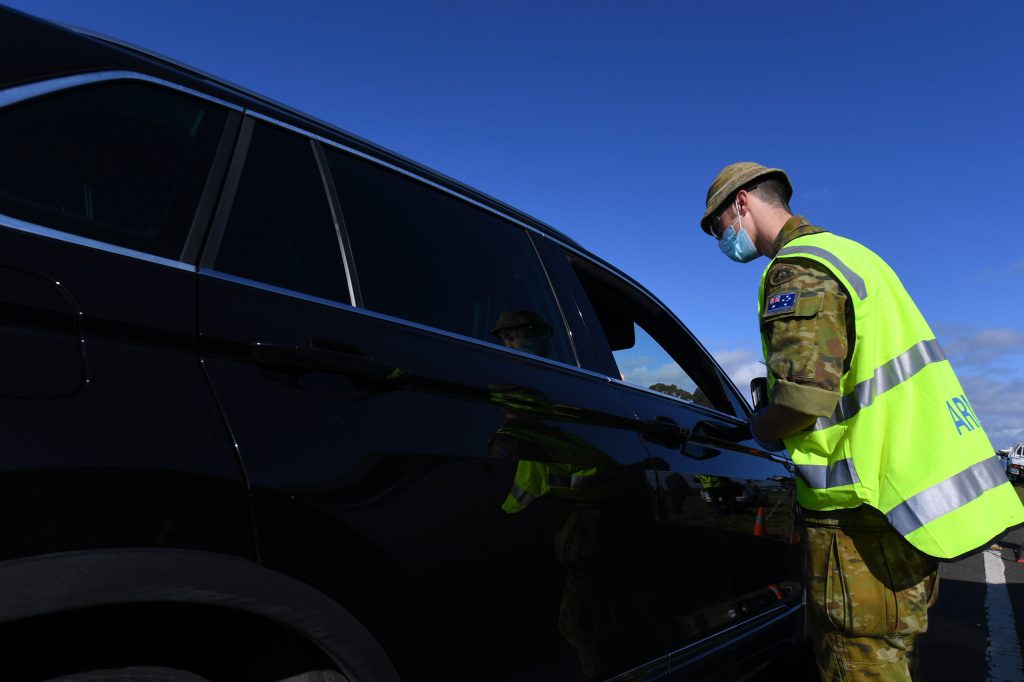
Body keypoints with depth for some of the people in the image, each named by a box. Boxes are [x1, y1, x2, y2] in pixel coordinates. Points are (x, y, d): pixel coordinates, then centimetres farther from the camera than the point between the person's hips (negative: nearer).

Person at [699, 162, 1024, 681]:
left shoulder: (797, 270, -14)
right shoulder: (852, 254, 17)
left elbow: (804, 395, -26)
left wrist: (754, 431, -6)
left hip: (860, 509, -10)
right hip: (915, 497, 10)